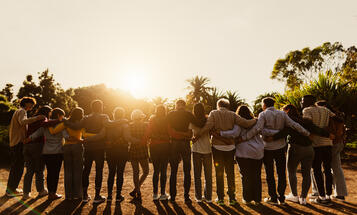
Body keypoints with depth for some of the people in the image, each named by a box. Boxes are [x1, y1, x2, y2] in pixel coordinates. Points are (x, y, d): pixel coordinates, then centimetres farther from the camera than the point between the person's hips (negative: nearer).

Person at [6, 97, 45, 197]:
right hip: (19, 143, -10)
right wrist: (36, 118, -39)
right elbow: (22, 121, -32)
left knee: (15, 166, 17)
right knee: (18, 167, -5)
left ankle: (10, 188, 25)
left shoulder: (17, 112, 23)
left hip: (14, 143, 10)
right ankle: (12, 190, 0)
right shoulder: (22, 111, -8)